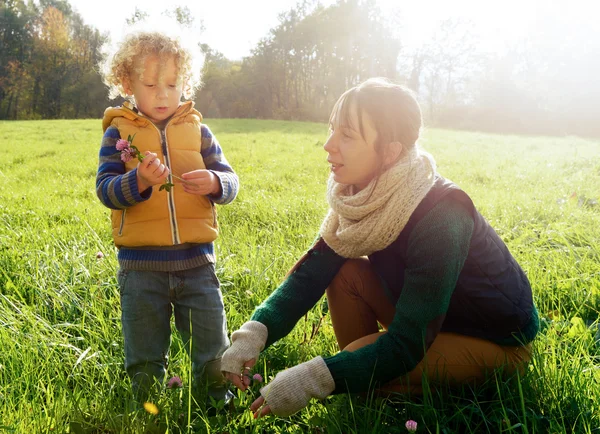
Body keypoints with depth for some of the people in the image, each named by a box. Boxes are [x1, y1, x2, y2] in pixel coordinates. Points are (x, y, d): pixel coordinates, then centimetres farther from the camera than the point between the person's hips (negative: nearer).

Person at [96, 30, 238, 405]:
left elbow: (230, 182, 4)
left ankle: (216, 397, 34)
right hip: (140, 263, -1)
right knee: (144, 352, 15)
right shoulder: (119, 132, 1)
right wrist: (139, 181, -26)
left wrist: (214, 183, -19)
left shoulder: (197, 130, 5)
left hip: (196, 258, 1)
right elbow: (105, 189, -7)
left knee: (211, 342, 12)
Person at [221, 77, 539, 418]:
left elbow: (407, 345, -33)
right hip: (430, 317, 7)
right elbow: (311, 273, -12)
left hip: (499, 340, -7)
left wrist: (314, 378, -40)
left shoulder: (440, 216, -33)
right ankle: (359, 388, 5)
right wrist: (256, 332, -27)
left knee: (364, 359, -24)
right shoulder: (366, 197, -11)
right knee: (345, 272, -11)